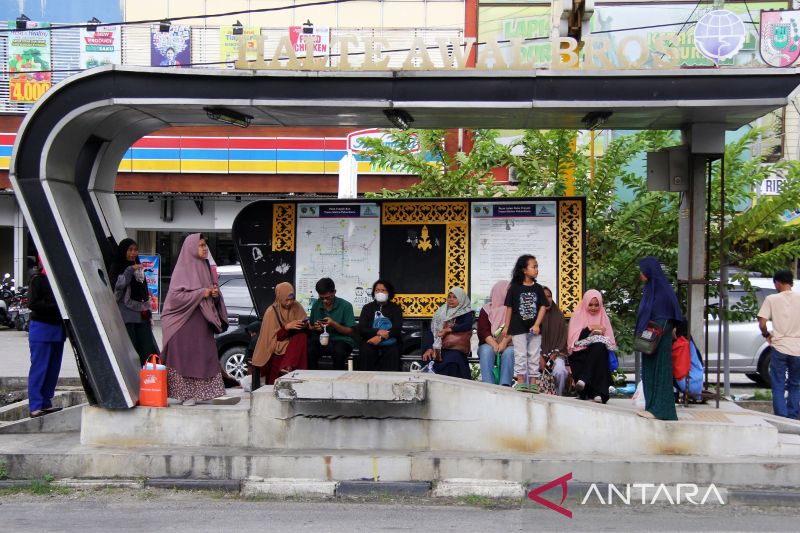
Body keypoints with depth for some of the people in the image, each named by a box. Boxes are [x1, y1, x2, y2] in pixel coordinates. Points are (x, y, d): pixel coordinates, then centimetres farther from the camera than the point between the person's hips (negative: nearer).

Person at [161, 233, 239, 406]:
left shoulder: (205, 268, 15)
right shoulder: (182, 269, -6)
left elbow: (212, 294, 22)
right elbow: (175, 295, -15)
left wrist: (215, 294, -1)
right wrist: (201, 293, -15)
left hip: (202, 321, 7)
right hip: (184, 321, -7)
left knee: (207, 356, 1)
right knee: (185, 357, -2)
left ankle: (215, 392, 0)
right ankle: (186, 394, 4)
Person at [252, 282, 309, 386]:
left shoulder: (296, 306, 1)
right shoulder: (271, 311, -9)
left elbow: (304, 326, 8)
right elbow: (272, 337, -10)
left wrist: (305, 325, -16)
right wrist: (287, 327, -23)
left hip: (294, 342, 4)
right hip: (276, 345, -3)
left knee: (302, 336, -29)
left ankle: (287, 368, -32)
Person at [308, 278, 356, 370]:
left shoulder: (346, 306, -1)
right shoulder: (316, 305, 10)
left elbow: (350, 331, 0)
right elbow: (311, 328, 19)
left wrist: (334, 324, -16)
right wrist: (314, 328, -6)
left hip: (341, 339, -3)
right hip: (321, 340, 3)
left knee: (339, 351, -37)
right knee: (309, 350, -30)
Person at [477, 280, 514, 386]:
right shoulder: (486, 310, 13)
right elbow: (483, 331, 0)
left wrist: (504, 343, -22)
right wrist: (494, 345, -19)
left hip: (507, 345, 0)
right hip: (489, 344, 0)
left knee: (509, 352, -33)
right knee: (486, 351, -32)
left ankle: (505, 384, -45)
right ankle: (488, 385, -44)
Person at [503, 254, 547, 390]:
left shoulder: (537, 288, 3)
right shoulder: (515, 287, -5)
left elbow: (543, 307, 0)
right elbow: (509, 308, -1)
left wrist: (537, 325, -10)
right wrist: (507, 327, -1)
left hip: (534, 328, 3)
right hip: (518, 328, -3)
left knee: (534, 355, 7)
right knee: (520, 355, 1)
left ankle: (533, 382, 13)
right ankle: (521, 381, 8)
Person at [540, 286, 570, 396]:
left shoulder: (558, 315, 10)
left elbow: (563, 337, 7)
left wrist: (554, 354, -7)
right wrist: (540, 357, -12)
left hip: (556, 353, 1)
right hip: (539, 353, -1)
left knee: (560, 371, -31)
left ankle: (559, 395, -11)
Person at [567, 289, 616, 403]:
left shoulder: (603, 318, 18)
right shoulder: (578, 316, 10)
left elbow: (610, 342, 11)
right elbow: (573, 339, -4)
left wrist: (601, 333, -10)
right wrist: (590, 328, -12)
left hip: (599, 353, 2)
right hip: (580, 354, -2)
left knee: (599, 347, -34)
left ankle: (583, 380, -43)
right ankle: (596, 392, -41)